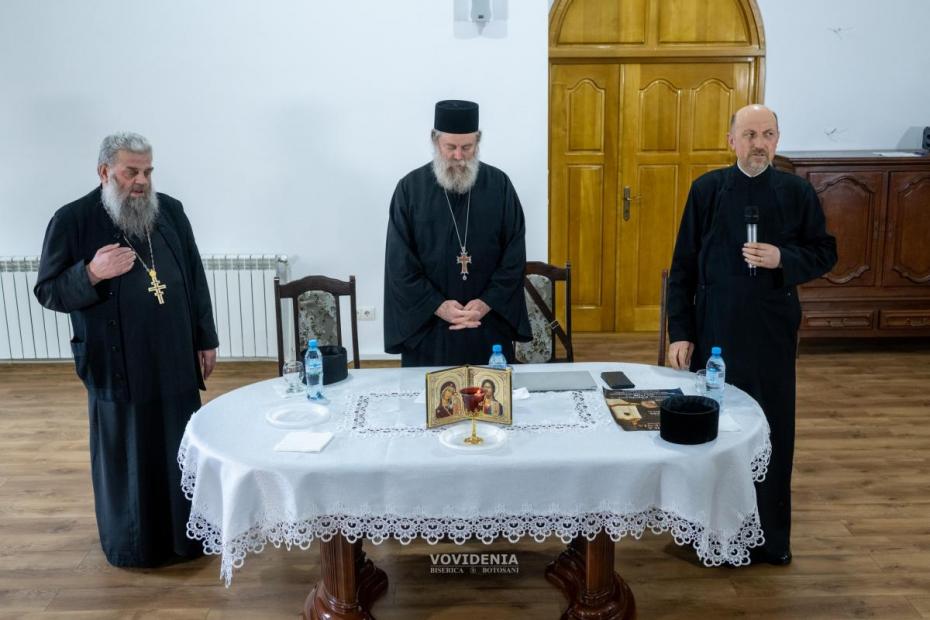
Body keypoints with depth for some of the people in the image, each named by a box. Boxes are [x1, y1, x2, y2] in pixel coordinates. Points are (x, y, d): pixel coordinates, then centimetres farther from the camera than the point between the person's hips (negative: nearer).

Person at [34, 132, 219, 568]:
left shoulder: (170, 211, 4)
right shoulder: (73, 220, -8)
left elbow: (194, 279, 8)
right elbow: (47, 292, -5)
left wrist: (205, 339, 7)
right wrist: (91, 273, -24)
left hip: (175, 361, 4)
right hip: (117, 368, -4)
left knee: (182, 450, 15)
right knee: (127, 457, 10)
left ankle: (185, 532, 34)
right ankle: (132, 543, 29)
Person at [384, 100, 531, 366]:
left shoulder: (499, 185, -1)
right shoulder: (410, 188, -4)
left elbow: (515, 255, -1)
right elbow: (399, 263, -5)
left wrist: (486, 303, -11)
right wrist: (438, 306, -13)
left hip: (489, 323, 1)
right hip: (426, 323, -1)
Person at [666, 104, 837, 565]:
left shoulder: (797, 191, 0)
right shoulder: (706, 189, -1)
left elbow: (825, 252, 7)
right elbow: (683, 266, 0)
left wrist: (783, 260, -15)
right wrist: (679, 331, -4)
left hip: (772, 330, 1)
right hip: (714, 328, 0)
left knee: (773, 430, 7)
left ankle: (771, 535, 23)